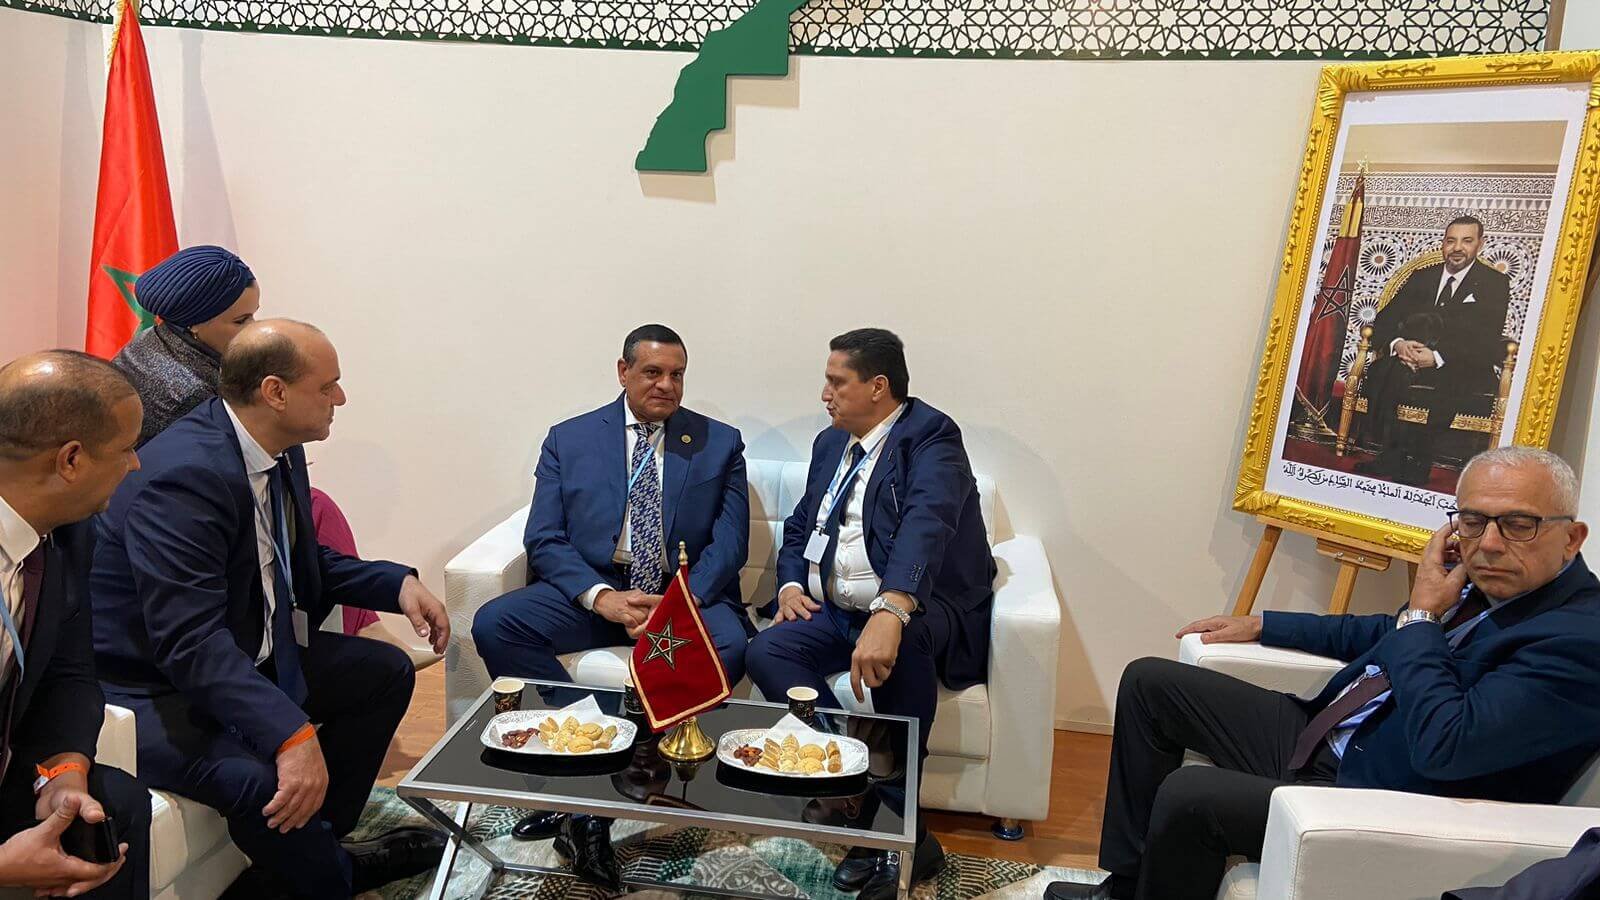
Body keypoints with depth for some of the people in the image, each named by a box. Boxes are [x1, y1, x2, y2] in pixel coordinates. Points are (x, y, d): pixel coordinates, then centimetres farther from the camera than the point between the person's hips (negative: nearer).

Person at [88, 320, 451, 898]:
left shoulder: (282, 451, -1)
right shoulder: (185, 475, -29)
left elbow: (303, 561, 16)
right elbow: (190, 640, -35)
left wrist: (398, 584, 0)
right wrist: (291, 733, -44)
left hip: (243, 654, 10)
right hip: (148, 683, -10)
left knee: (386, 673, 11)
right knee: (260, 780, -32)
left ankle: (315, 846, 16)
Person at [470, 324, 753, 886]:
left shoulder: (720, 443, 8)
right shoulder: (569, 440, 8)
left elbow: (730, 542, 0)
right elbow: (543, 539, 1)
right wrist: (602, 597, -17)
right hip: (591, 588, 1)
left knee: (729, 646, -34)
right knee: (494, 624, -24)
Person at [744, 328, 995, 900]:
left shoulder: (929, 438, -10)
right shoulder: (831, 443, 16)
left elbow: (925, 526, -29)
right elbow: (799, 527, 24)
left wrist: (889, 614, -46)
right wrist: (791, 584, 1)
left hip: (917, 611, -7)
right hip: (835, 612, 7)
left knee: (905, 638, -39)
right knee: (766, 653, -20)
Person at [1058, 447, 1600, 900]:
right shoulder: (1484, 582, 3)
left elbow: (1445, 747, -30)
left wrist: (1420, 616, -19)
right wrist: (1261, 625, 23)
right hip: (1320, 737, 9)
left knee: (1187, 796, -28)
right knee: (1149, 682, 9)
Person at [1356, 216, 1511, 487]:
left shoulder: (1495, 284, 6)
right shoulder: (1420, 278, 18)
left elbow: (1489, 343, -6)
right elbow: (1383, 321, 10)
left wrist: (1438, 357, -21)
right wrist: (1397, 343, -14)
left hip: (1461, 373, -3)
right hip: (1410, 360, 3)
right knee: (1382, 372, -28)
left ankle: (1414, 466, -22)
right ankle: (1391, 456, -21)